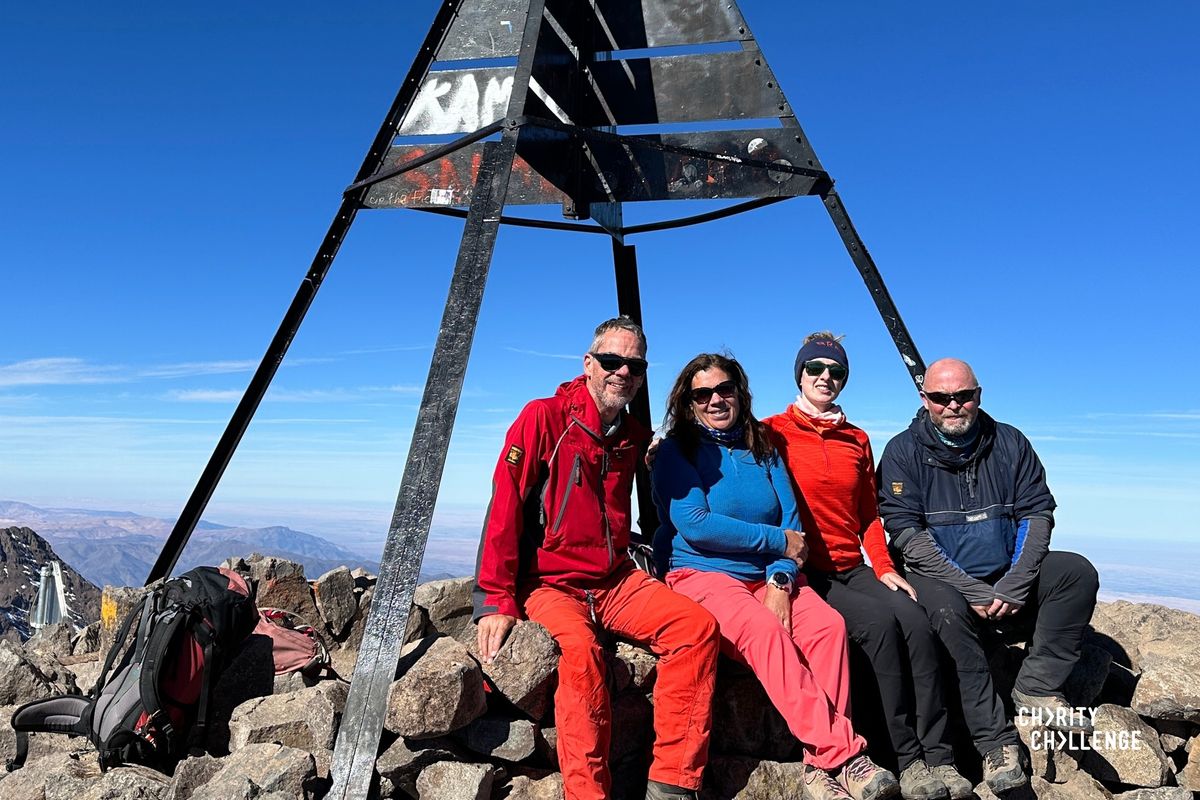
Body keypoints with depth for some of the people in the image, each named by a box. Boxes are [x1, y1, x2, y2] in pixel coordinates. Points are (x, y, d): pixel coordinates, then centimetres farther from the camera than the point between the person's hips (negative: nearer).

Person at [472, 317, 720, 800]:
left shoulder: (635, 437, 11)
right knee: (580, 647, -35)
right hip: (548, 583, -5)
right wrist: (496, 601, -15)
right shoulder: (544, 418, -7)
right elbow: (504, 509, -11)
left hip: (616, 583, 6)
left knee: (698, 625, -17)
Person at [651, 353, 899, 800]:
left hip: (767, 575, 5)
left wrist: (780, 579, -12)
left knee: (828, 624, -23)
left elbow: (791, 520, 6)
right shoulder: (676, 451, 0)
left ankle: (822, 763, -23)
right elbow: (694, 525, -13)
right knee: (764, 629, -32)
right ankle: (845, 754, -30)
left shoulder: (763, 448, 14)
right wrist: (778, 541, -9)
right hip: (700, 574, -4)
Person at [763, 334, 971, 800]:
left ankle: (939, 758, -18)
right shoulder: (773, 433, 1)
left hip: (853, 569, 5)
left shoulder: (857, 440, 18)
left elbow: (869, 516, 18)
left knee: (915, 621, -21)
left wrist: (884, 568, 5)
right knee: (879, 621, -27)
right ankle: (908, 761, -19)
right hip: (803, 572, -5)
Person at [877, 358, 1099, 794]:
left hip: (1008, 581, 4)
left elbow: (1038, 513, 2)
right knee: (947, 610, -35)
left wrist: (1014, 586, -13)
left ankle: (1037, 688, -12)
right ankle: (996, 743, -27)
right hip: (942, 580, -4)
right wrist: (973, 592, -18)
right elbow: (906, 532, -12)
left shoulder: (1009, 443, 6)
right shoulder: (904, 451, -5)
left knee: (1077, 572, -17)